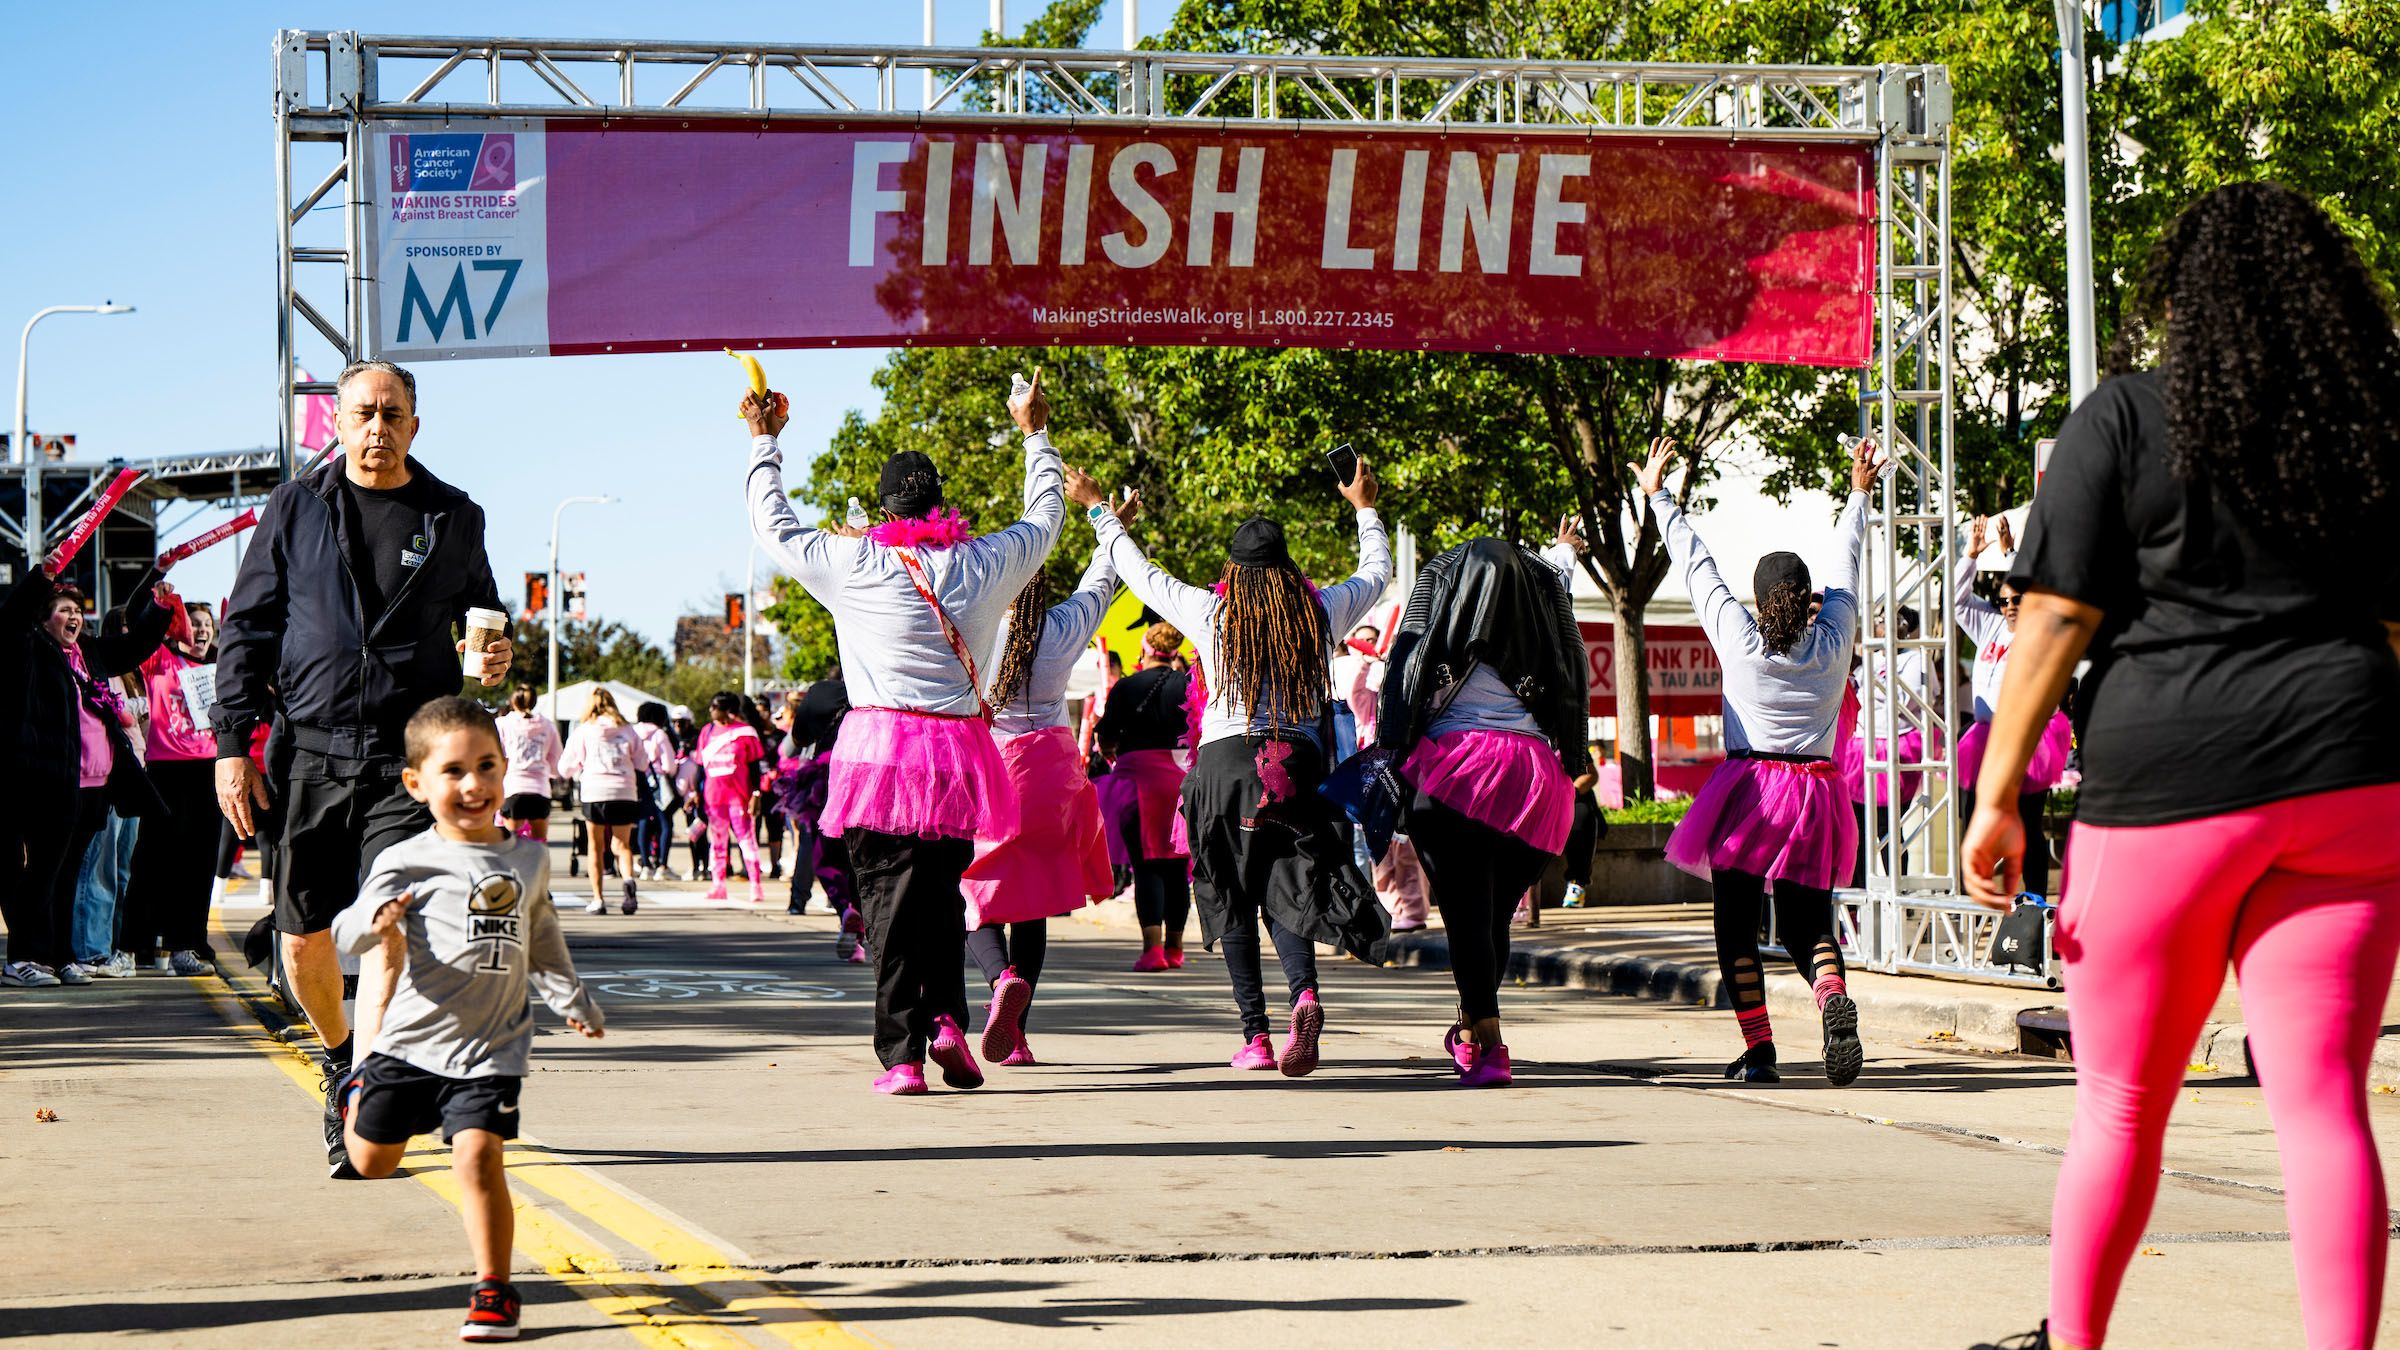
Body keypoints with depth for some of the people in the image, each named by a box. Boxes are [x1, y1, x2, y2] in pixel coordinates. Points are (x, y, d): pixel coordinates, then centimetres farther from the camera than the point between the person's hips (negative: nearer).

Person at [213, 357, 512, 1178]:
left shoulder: (454, 519, 10)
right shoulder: (297, 509, 7)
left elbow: (481, 614, 24)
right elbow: (247, 629, 8)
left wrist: (491, 659, 0)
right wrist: (232, 743, 0)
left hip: (411, 757, -1)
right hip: (310, 753, 1)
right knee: (304, 941, 6)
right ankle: (340, 1060, 33)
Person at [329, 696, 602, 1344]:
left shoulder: (529, 858, 7)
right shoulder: (406, 862, -7)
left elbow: (542, 937, 24)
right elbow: (347, 930, -12)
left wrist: (571, 998, 27)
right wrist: (378, 924, -33)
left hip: (490, 1049, 1)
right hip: (412, 1041, -1)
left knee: (478, 1156, -17)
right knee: (372, 1161, 15)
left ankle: (495, 1289, -6)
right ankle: (360, 1094, 50)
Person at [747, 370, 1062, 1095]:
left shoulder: (852, 563, -1)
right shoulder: (985, 563, 5)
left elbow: (773, 522, 15)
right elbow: (1045, 517, 26)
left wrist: (764, 441, 28)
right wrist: (1036, 434, 39)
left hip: (881, 744, -2)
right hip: (959, 749, 2)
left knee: (888, 897, -1)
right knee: (943, 891, 17)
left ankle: (901, 1053, -5)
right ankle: (946, 1016, -1)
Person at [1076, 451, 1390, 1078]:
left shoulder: (1211, 613, -1)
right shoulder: (1322, 611, 5)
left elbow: (1140, 572, 13)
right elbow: (1377, 573, 25)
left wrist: (1099, 510, 25)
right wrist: (1365, 508, 40)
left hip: (1226, 761, -2)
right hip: (1301, 761, 2)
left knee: (1235, 905, 6)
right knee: (1287, 893, 6)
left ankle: (1255, 1036, -1)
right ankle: (1305, 993, -24)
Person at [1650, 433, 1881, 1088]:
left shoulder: (1738, 638, -4)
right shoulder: (1833, 641, 3)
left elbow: (1696, 565, 5)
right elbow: (1845, 566, 17)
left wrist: (1658, 496, 16)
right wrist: (1858, 494, 31)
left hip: (1749, 791, -3)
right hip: (1816, 797, 3)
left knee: (1737, 929, 8)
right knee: (1807, 926, 6)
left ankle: (1758, 1048, 0)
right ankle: (1834, 997, -26)